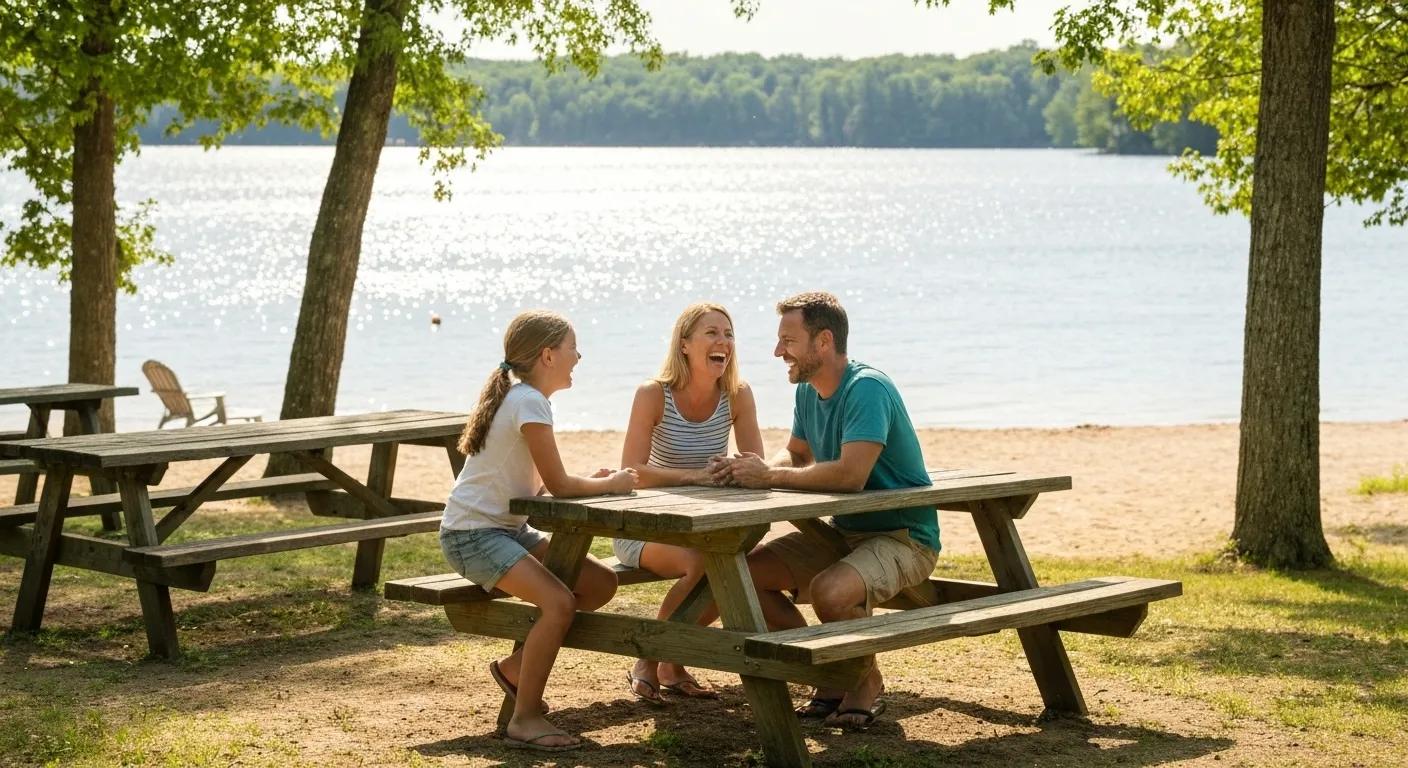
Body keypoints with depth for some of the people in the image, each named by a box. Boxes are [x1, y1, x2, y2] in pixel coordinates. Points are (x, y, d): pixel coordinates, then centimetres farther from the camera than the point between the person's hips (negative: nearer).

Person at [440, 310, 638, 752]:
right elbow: (559, 485, -17)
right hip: (472, 533, -10)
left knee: (601, 584, 5)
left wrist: (596, 481, 0)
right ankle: (525, 720, -17)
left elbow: (542, 482, 13)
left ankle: (516, 667, 14)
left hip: (507, 528, 10)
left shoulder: (519, 397, 11)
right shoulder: (529, 402, -18)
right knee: (559, 603, -27)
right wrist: (610, 485, -2)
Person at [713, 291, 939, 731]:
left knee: (830, 591, -36)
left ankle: (868, 683, -5)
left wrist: (769, 476, -26)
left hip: (903, 538, -9)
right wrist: (760, 470, -12)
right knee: (746, 571, -4)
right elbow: (796, 455, 12)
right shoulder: (809, 391, 7)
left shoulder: (867, 389, -23)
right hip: (844, 531, 9)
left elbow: (851, 474, -34)